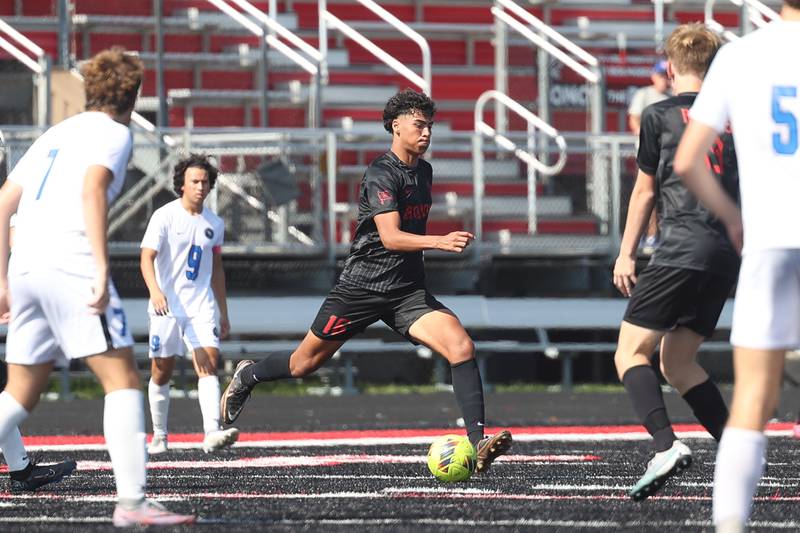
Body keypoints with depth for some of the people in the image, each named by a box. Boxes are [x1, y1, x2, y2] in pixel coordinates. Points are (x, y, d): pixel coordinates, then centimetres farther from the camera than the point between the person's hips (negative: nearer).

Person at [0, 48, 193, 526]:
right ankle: (132, 501, -14)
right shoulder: (113, 132, 3)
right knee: (123, 379, -6)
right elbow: (92, 189, -16)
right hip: (70, 266, -7)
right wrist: (101, 271, -20)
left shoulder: (57, 133, 25)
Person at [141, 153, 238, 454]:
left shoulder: (214, 224, 11)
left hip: (201, 306, 3)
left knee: (209, 362, -16)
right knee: (161, 371, 5)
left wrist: (224, 313, 22)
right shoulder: (165, 216, -5)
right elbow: (147, 258, -14)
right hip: (167, 305, -3)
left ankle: (212, 433, -28)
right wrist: (155, 291, -32)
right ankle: (159, 435, 22)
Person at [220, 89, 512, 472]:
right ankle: (248, 375, 42)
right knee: (305, 363, 10)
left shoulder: (424, 171, 10)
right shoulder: (381, 174, -16)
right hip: (362, 285, -6)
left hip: (408, 291, 6)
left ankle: (477, 443, -25)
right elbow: (390, 237, -29)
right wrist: (440, 242, -41)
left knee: (462, 347, -19)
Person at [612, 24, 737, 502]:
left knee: (631, 353, -4)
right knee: (678, 361, 17)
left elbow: (645, 192, 6)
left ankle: (667, 446, -24)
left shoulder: (661, 115, 1)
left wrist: (626, 253, 13)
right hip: (729, 255, 6)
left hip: (683, 249, -6)